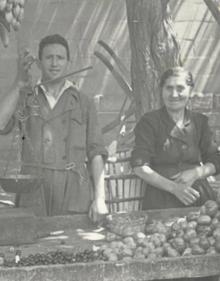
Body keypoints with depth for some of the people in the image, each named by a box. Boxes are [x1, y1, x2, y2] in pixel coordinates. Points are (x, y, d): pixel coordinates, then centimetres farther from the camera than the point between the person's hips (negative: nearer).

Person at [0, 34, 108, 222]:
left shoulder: (83, 103, 13)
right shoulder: (24, 99, 14)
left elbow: (95, 152, 8)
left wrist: (99, 198, -3)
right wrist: (20, 83, -3)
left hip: (74, 194, 0)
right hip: (33, 196, 0)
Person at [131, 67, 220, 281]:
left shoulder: (199, 122, 14)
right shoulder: (149, 123, 0)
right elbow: (140, 167, -7)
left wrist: (197, 172, -7)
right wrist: (173, 187, -16)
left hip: (199, 199, 4)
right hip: (162, 202, -4)